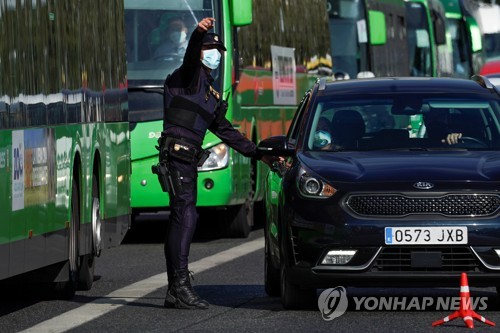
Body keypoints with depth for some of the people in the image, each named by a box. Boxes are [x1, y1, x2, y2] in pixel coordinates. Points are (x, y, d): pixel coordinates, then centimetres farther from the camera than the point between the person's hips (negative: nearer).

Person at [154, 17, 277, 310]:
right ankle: (180, 285, -23)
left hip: (189, 160, 9)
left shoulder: (212, 93, 28)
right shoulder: (190, 76, 2)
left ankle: (176, 291, 6)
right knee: (185, 216, -17)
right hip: (177, 153, -9)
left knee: (182, 220, 7)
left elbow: (226, 131, 32)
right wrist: (199, 33, -43)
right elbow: (191, 56, -22)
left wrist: (259, 154, 31)